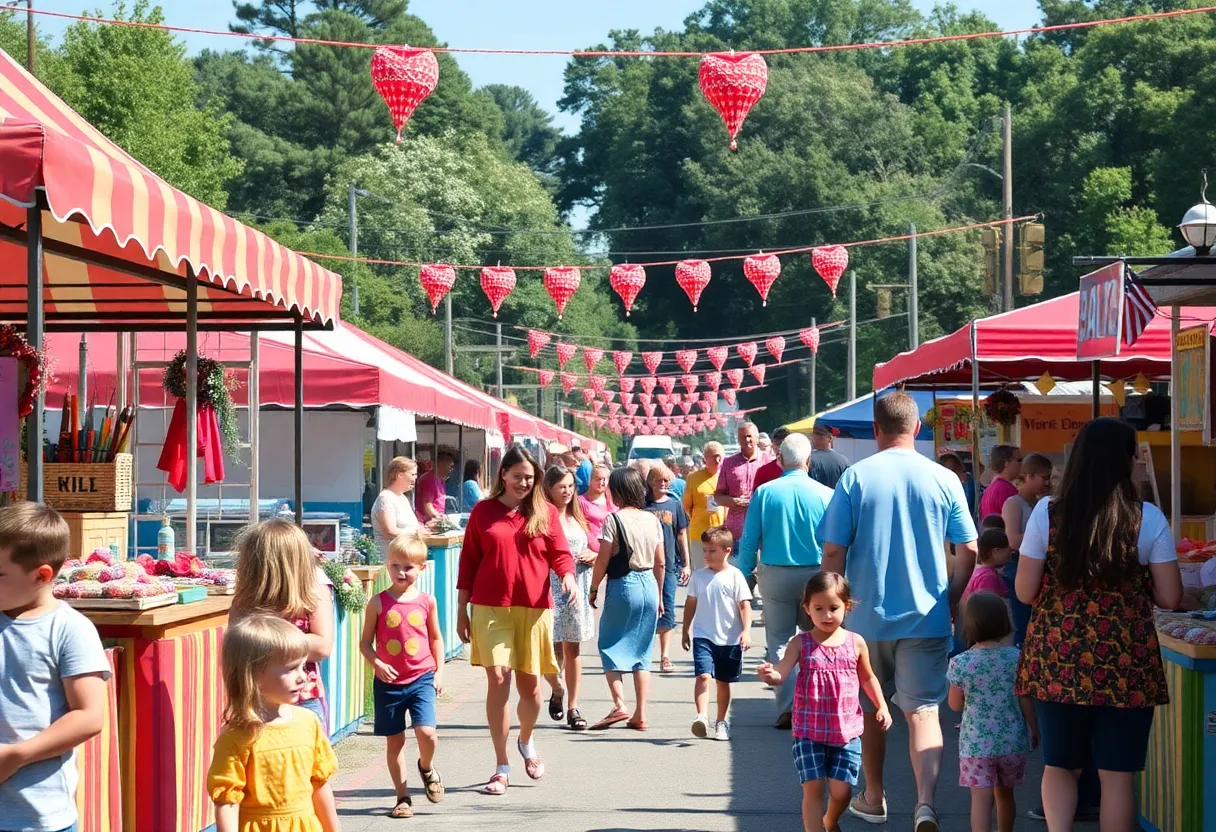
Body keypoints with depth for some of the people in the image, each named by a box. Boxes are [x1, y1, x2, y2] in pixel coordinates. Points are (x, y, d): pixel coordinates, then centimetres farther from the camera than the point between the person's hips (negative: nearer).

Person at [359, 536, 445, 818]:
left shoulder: (427, 601, 1)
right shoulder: (378, 603, -3)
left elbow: (436, 638, 12)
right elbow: (365, 642, 0)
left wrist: (439, 671, 5)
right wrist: (376, 664, -16)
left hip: (421, 678, 0)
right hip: (388, 682, 0)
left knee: (427, 733, -15)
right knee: (394, 741, 7)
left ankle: (427, 768, 18)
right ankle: (403, 797, 19)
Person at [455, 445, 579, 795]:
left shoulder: (545, 513, 7)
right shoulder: (483, 512, 6)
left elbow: (560, 553, 4)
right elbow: (468, 562, 8)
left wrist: (568, 576, -19)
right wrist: (462, 610, 6)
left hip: (534, 609, 1)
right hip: (491, 608, -1)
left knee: (530, 685, 8)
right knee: (497, 680, -10)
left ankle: (526, 742, 40)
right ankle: (502, 768, -2)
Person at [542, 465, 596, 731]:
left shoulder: (577, 518, 15)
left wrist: (593, 556, 4)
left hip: (577, 588, 5)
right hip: (551, 587, -5)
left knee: (572, 649, 7)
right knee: (552, 647, -8)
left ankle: (573, 709, 13)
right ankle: (557, 691, 22)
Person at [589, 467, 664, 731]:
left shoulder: (614, 519, -11)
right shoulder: (652, 519, 5)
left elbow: (603, 561, -11)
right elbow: (660, 563, 9)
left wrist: (593, 590, 2)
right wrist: (658, 595, 19)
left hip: (623, 586, -5)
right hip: (649, 585, 5)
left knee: (610, 646, 6)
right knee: (642, 651, 11)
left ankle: (619, 704, -11)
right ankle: (640, 715, 9)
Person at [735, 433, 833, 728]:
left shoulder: (764, 493, -5)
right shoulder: (824, 494, -6)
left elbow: (749, 541, -3)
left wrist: (744, 576, 6)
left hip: (776, 576, 0)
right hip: (815, 576, 0)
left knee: (779, 642, 8)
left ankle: (787, 709, 2)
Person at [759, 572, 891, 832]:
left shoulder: (856, 643, 2)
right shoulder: (801, 643, -4)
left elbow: (868, 678, 17)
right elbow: (782, 673, -17)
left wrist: (882, 707, 8)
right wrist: (770, 675, -40)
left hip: (846, 732, 1)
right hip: (809, 732, -1)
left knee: (841, 790, 4)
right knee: (813, 787, -5)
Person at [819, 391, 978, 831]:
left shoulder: (855, 477, -7)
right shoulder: (944, 480, -4)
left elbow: (833, 552, -7)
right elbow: (968, 551, -1)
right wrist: (950, 600, 13)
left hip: (866, 616, 0)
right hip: (926, 618, 0)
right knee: (923, 711, 0)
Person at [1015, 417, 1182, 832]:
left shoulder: (1047, 512, -4)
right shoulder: (1148, 518, -6)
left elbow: (1025, 592, -2)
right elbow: (1169, 598, -4)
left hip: (1058, 661, 1)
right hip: (1126, 666, -1)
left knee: (1059, 765, 14)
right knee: (1117, 773, 7)